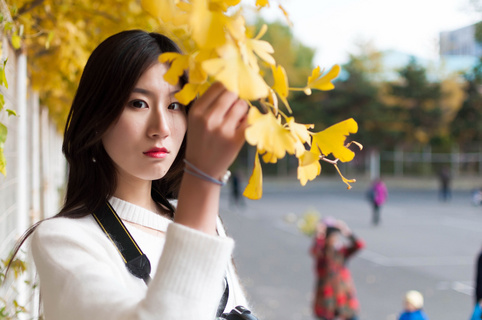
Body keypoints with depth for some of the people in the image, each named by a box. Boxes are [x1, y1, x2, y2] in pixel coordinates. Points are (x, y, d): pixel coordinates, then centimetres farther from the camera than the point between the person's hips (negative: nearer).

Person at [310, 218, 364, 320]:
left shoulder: (343, 252, -2)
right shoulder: (320, 254, -10)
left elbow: (359, 245, -18)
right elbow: (315, 250, -34)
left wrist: (348, 233, -36)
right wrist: (319, 236, -52)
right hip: (327, 299, -2)